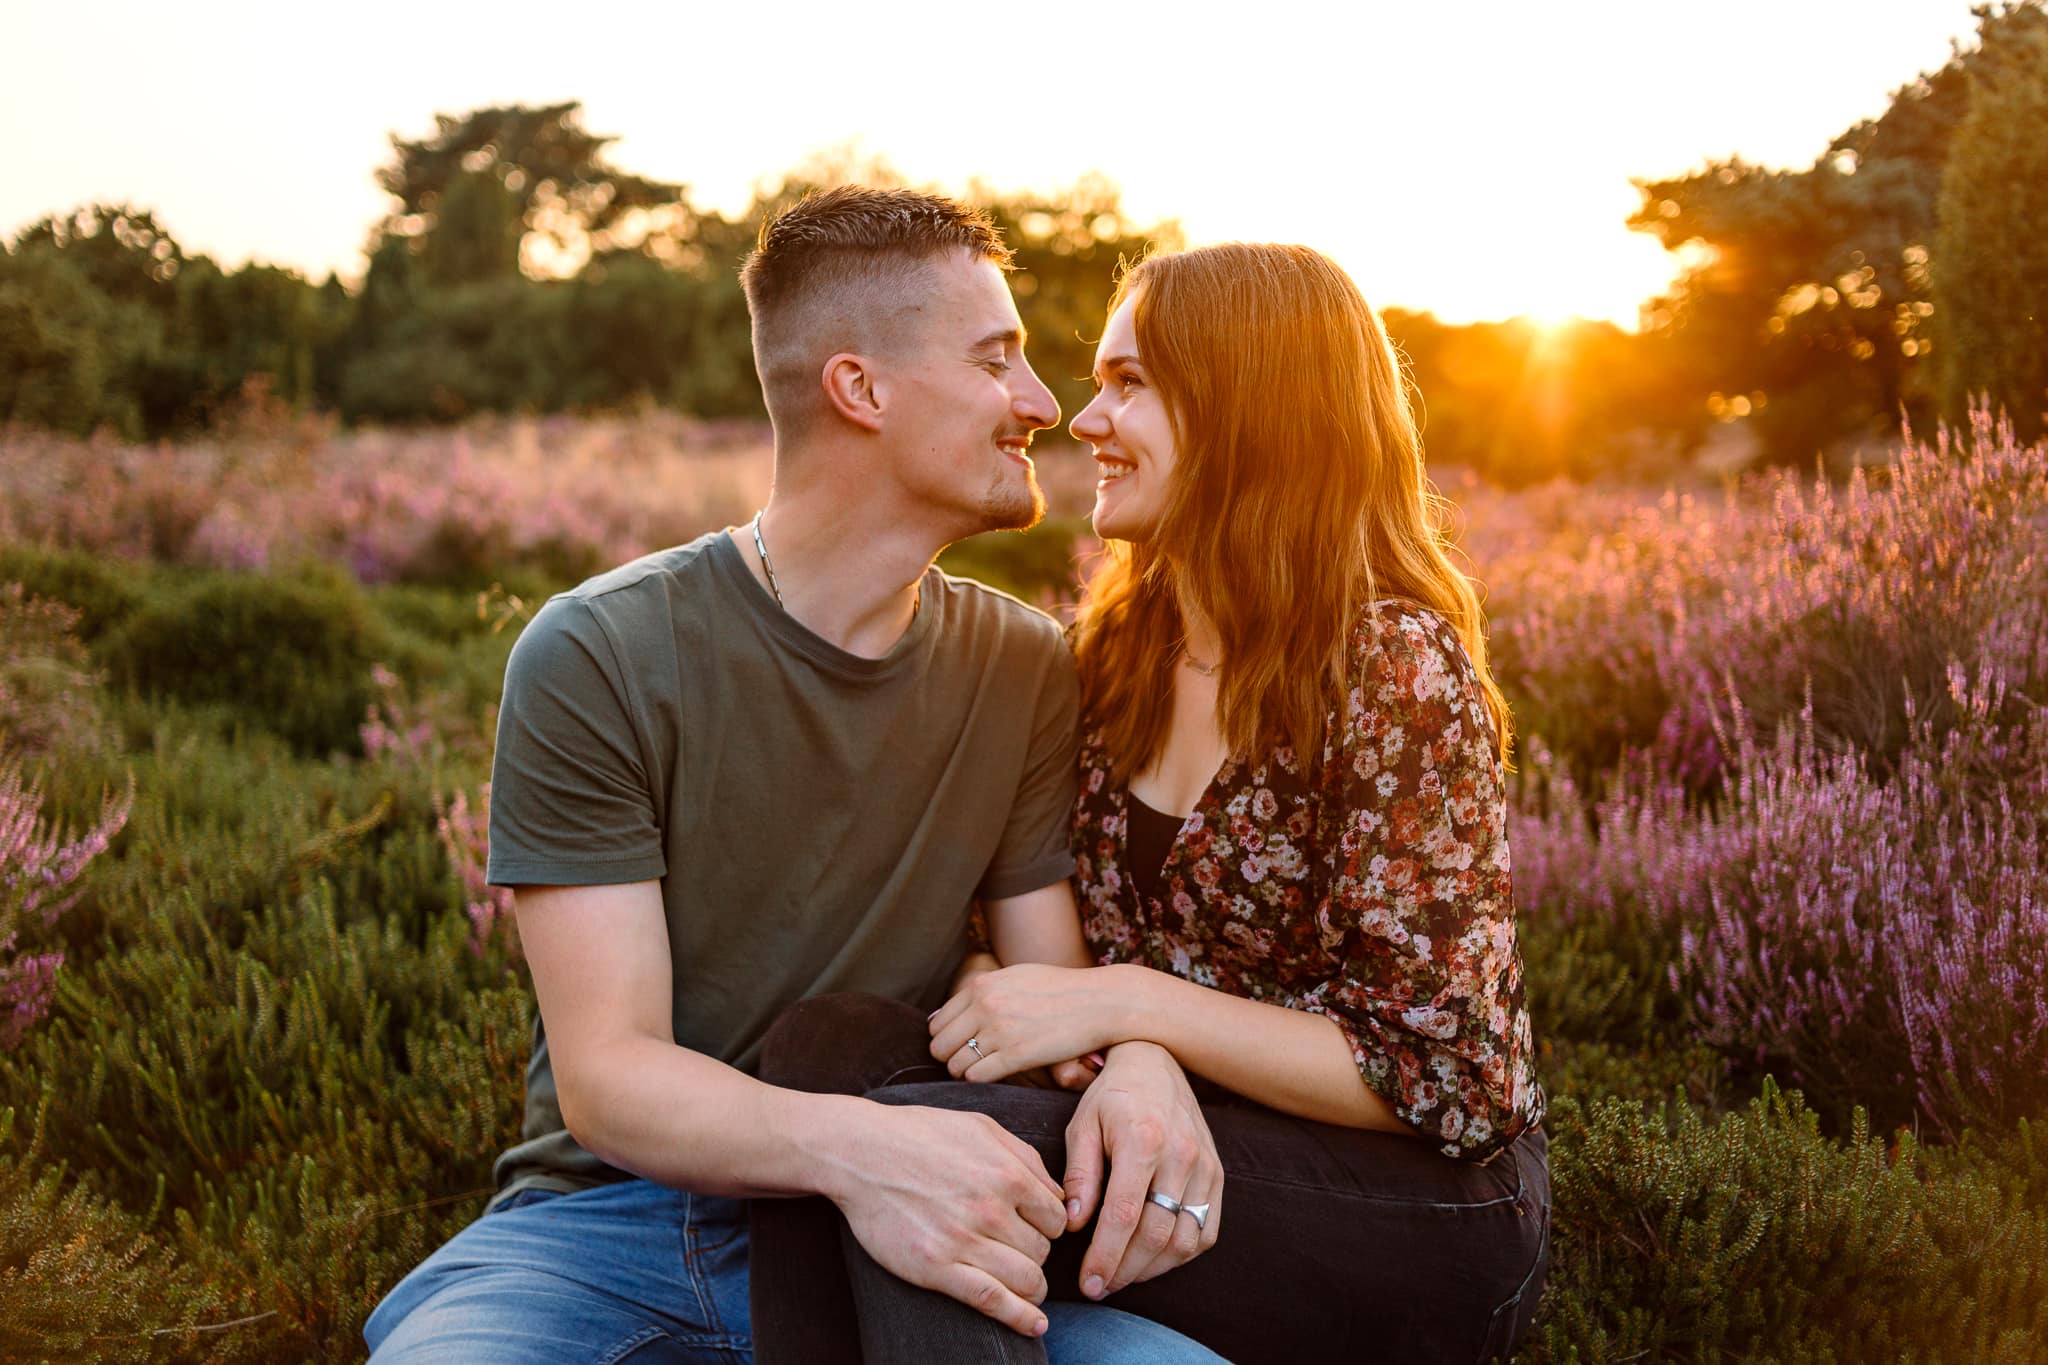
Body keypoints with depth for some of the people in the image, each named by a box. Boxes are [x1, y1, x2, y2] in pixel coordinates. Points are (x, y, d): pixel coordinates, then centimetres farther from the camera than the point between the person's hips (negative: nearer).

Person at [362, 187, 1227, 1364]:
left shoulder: (1026, 672, 2)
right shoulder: (594, 659, -11)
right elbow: (605, 1074, -15)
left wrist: (1138, 1056, -23)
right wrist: (850, 1144, -35)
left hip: (890, 1226, 4)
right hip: (614, 1221, -3)